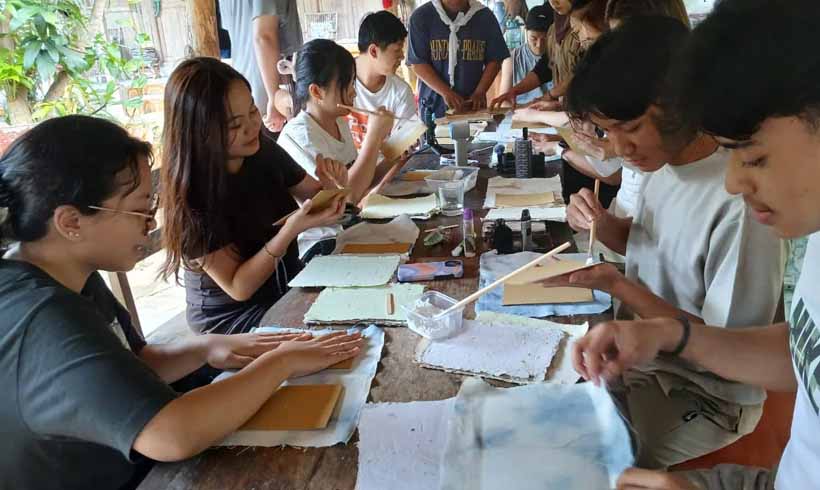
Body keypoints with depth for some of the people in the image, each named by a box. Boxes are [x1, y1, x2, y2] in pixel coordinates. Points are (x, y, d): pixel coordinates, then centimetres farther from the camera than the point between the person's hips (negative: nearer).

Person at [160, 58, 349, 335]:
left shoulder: (264, 151, -8)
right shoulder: (192, 196, -22)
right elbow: (238, 287, -20)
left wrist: (331, 185, -17)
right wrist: (291, 230, -33)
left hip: (289, 288, 6)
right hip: (231, 317, -5)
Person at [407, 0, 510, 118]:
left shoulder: (484, 16, 1)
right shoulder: (421, 16, -5)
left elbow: (494, 60, 4)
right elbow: (418, 63, -8)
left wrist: (479, 93, -12)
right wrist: (446, 93, -20)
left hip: (473, 106, 1)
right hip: (434, 106, -1)